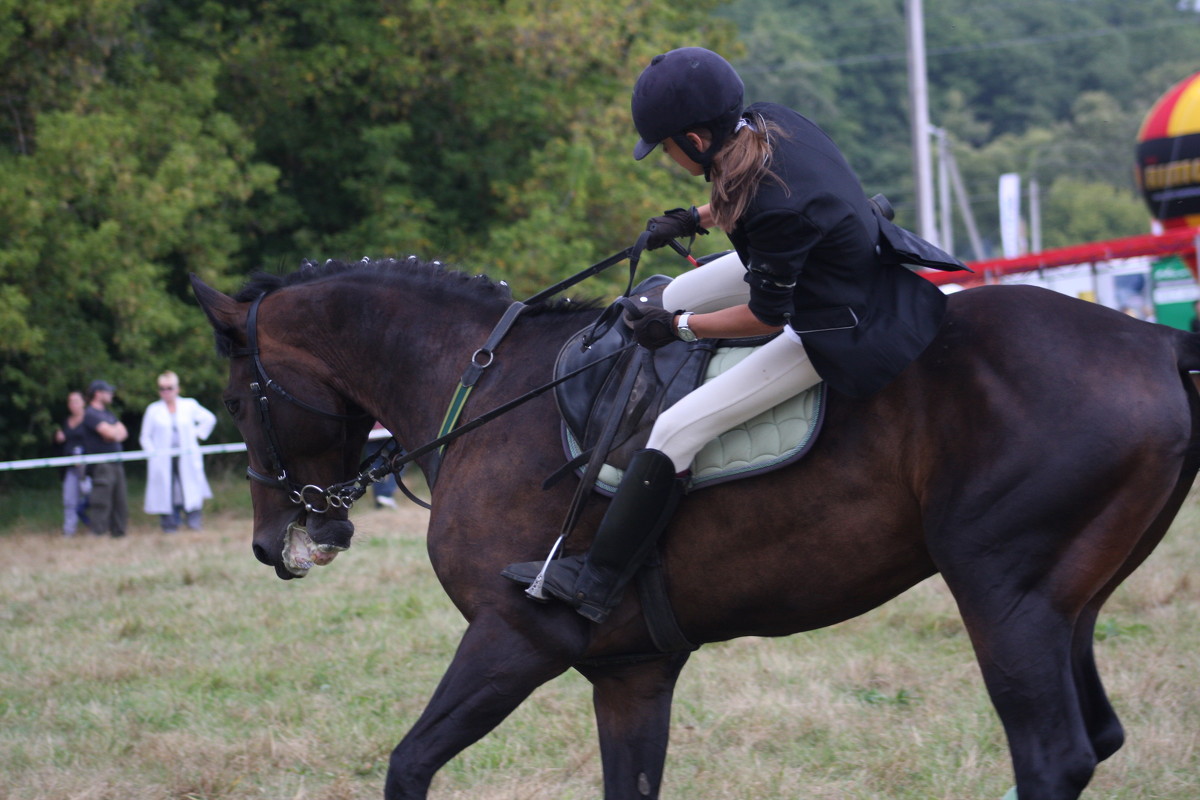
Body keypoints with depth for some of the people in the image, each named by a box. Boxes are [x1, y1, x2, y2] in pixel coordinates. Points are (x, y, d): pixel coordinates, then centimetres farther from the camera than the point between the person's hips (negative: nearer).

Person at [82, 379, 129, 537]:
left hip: (116, 463, 9)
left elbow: (123, 432, 13)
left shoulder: (108, 414, 22)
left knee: (120, 502, 10)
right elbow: (109, 432, -17)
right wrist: (117, 431, 5)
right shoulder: (90, 414, -8)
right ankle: (98, 534, -11)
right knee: (101, 502, -11)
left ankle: (119, 532, 16)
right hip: (101, 464, -9)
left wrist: (114, 434, -8)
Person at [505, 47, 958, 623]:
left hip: (833, 329, -9)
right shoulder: (768, 123, -12)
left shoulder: (776, 210, -36)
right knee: (677, 295, 22)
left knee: (676, 431, -8)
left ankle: (596, 584, -1)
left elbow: (766, 316, -22)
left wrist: (680, 327, -9)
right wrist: (696, 219, 8)